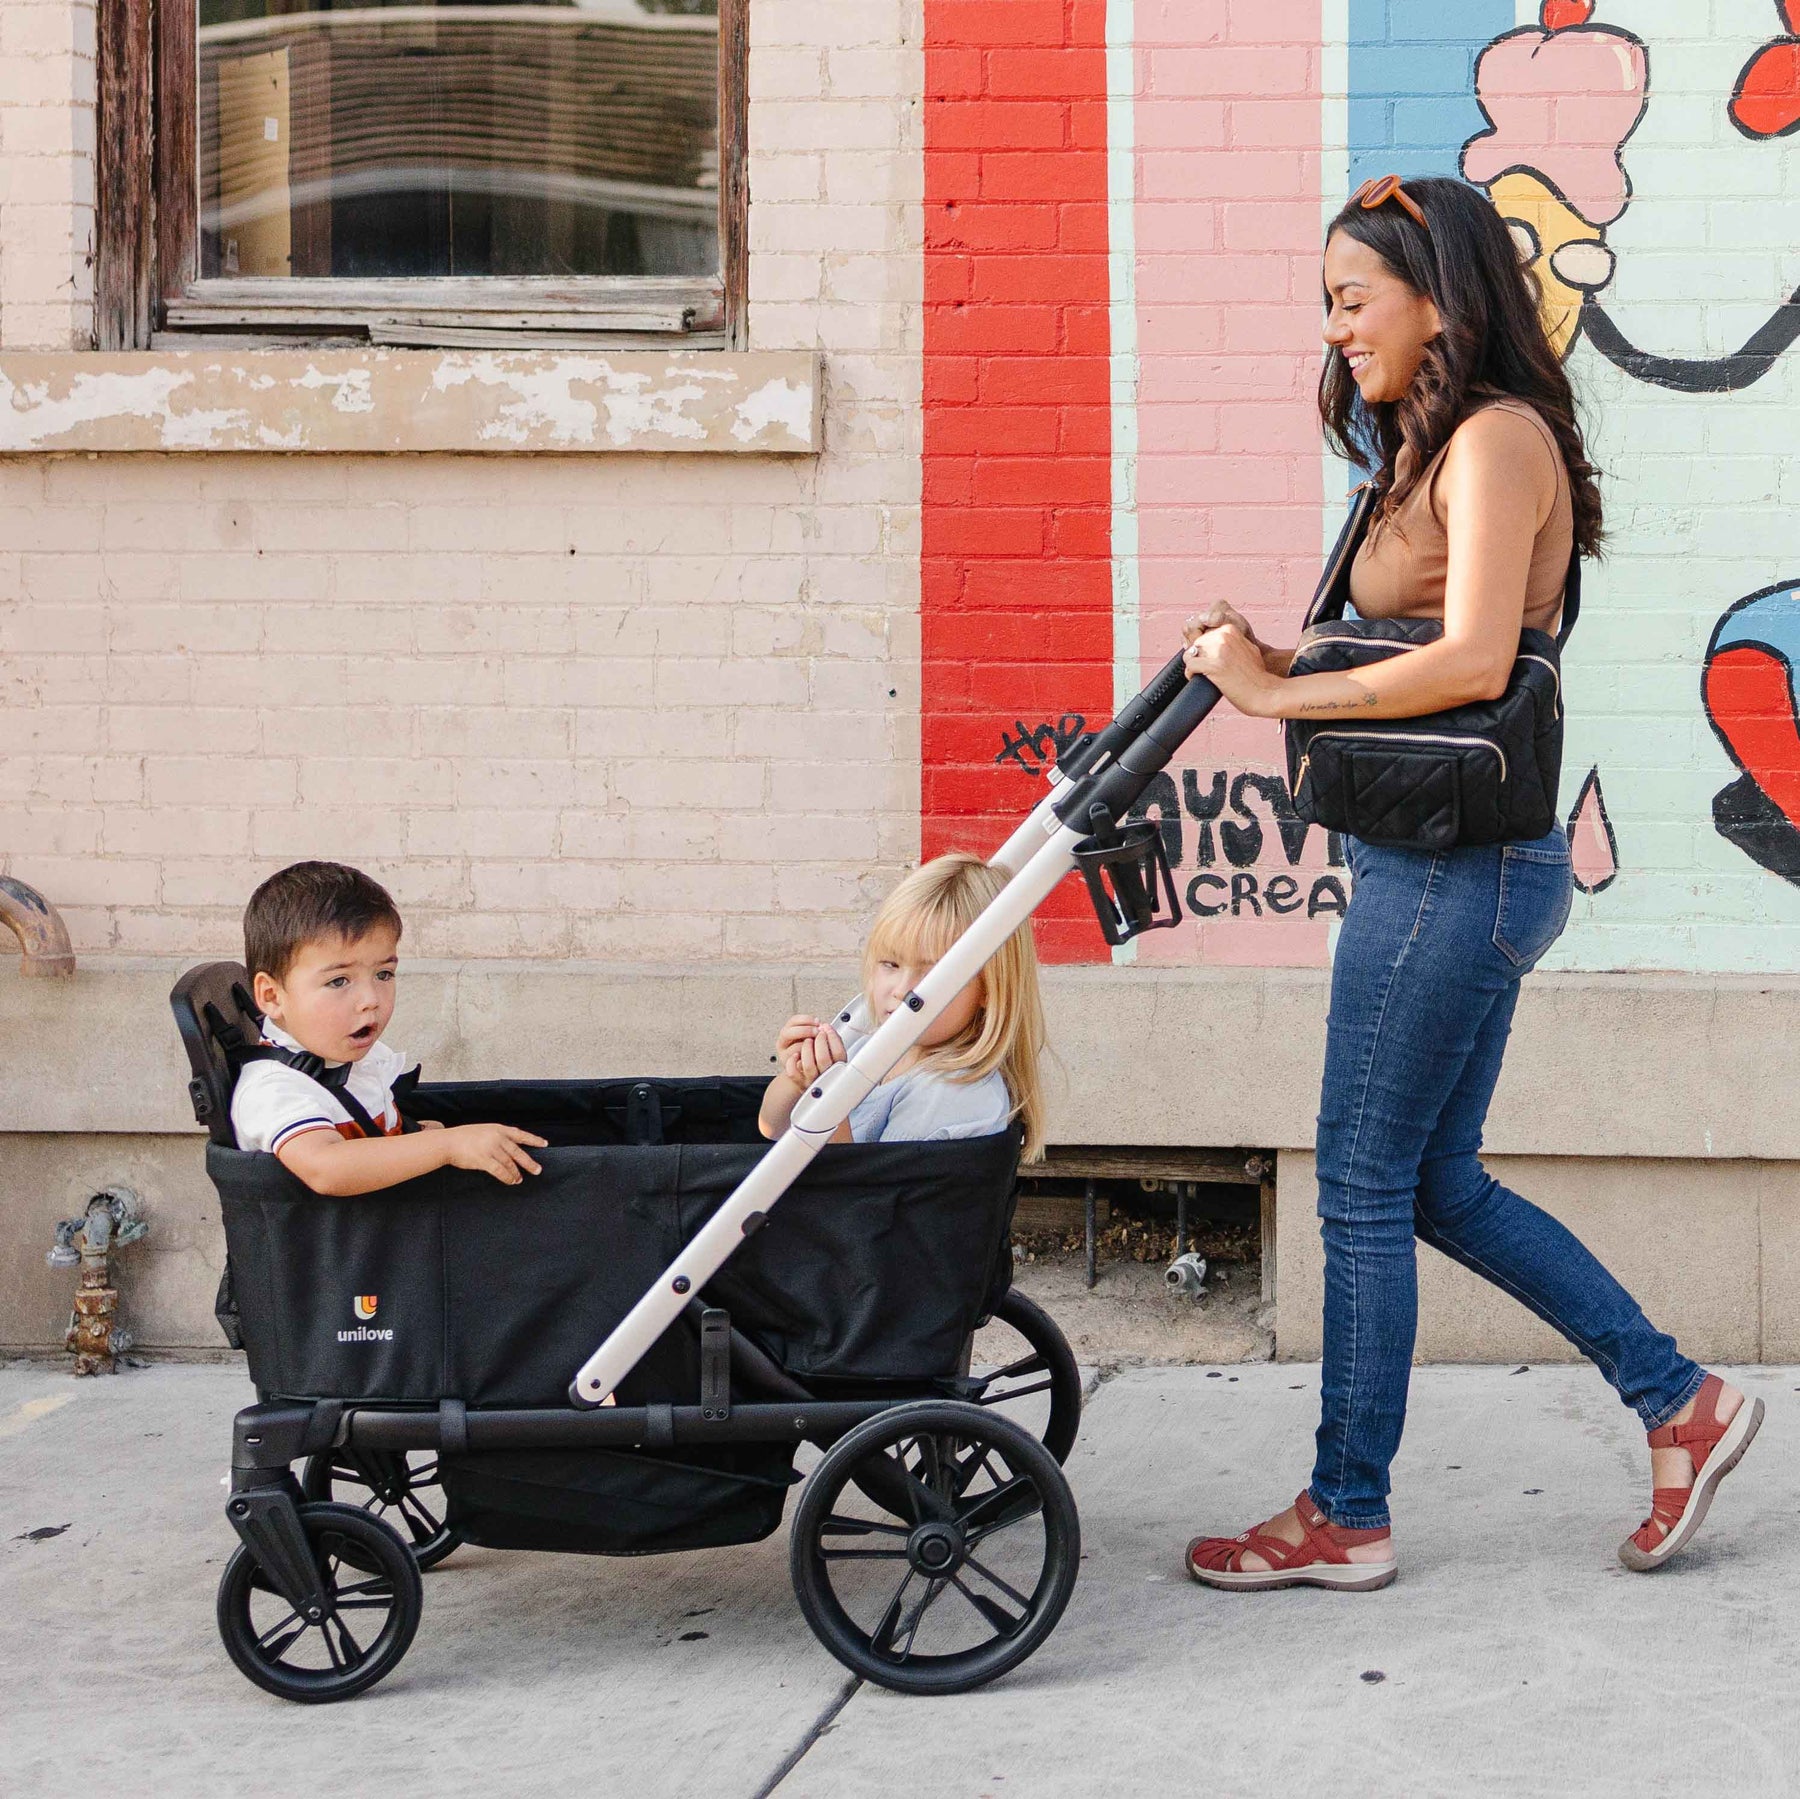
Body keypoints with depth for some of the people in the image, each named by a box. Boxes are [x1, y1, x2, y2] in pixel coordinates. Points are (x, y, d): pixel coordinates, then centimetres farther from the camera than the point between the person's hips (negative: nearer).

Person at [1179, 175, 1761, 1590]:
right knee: (1439, 1184, 14)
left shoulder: (1500, 438, -12)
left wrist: (1278, 694, -18)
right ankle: (1680, 1404, 22)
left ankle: (1345, 1518, 10)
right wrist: (1265, 658, -1)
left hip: (1461, 868, -10)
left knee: (1367, 1184, -1)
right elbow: (1399, 658, 12)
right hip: (1448, 867, 10)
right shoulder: (1428, 454, 17)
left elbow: (1474, 660, -24)